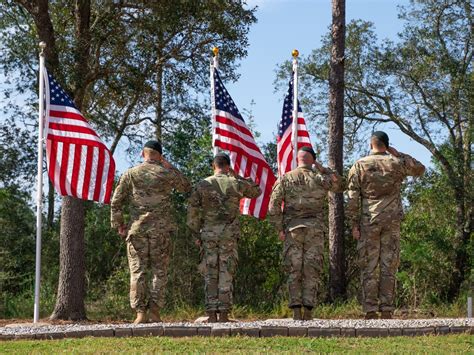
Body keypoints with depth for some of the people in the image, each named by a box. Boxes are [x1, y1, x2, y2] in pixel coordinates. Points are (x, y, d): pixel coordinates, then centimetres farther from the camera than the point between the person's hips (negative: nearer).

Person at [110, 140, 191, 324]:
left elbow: (116, 202, 0)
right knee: (159, 270, 5)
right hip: (161, 229, 0)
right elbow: (186, 187, 20)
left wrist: (118, 225, 10)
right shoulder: (167, 174, 2)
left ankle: (140, 313, -3)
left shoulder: (130, 174, 2)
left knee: (138, 271, 3)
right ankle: (155, 311, -1)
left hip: (136, 228, 0)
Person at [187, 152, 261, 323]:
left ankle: (211, 315, 2)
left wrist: (196, 235, 11)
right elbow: (256, 191, 19)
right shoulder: (236, 184, 0)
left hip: (208, 234, 1)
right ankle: (223, 314, -1)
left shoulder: (202, 185, 3)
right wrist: (237, 177, 17)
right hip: (229, 234, -1)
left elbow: (192, 212, 2)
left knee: (210, 275, 5)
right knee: (226, 274, 1)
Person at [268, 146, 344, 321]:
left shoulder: (285, 179, 2)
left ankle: (296, 311, -1)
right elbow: (340, 185, 22)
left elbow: (273, 206, -4)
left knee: (294, 270, 4)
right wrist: (323, 170, 16)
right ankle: (308, 310, -4)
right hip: (315, 229, 0)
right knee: (312, 270, 2)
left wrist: (280, 229, 4)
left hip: (292, 230, 0)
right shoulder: (319, 178, 2)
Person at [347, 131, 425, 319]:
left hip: (368, 221, -1)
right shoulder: (397, 163, 3)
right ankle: (387, 310, 1)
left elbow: (353, 197, -2)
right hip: (392, 221, 1)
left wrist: (354, 224, 2)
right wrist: (398, 154, 16)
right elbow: (420, 169, 22)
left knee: (369, 267, 1)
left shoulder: (359, 166, 1)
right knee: (389, 266, 3)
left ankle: (370, 311, -2)